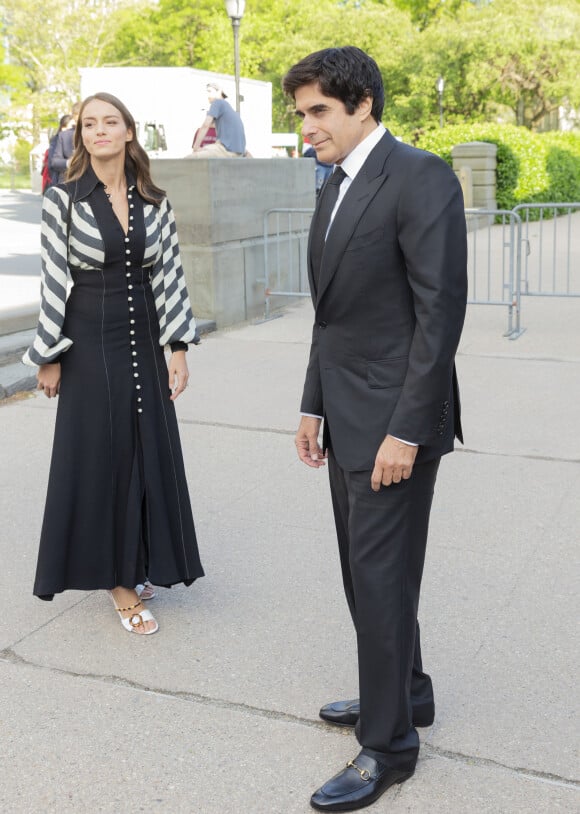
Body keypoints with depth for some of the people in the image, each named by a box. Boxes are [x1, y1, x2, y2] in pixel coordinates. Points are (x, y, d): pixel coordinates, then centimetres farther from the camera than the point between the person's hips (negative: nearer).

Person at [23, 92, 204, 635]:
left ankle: (134, 563, 29)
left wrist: (178, 349, 1)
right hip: (90, 341, -3)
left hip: (145, 340, 4)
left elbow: (169, 276, 5)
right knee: (100, 457, 3)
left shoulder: (154, 202, 4)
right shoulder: (62, 201, -4)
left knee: (149, 453, 9)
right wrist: (49, 357, -5)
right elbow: (52, 281, -4)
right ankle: (118, 579, 15)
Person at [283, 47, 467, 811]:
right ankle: (404, 691, 36)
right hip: (347, 417, 9)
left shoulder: (421, 177, -14)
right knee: (364, 570, 17)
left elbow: (441, 312, -19)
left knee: (383, 578, 0)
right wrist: (314, 405, 15)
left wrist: (406, 431, -21)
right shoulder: (336, 188, 13)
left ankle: (388, 743, 17)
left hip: (395, 418, -9)